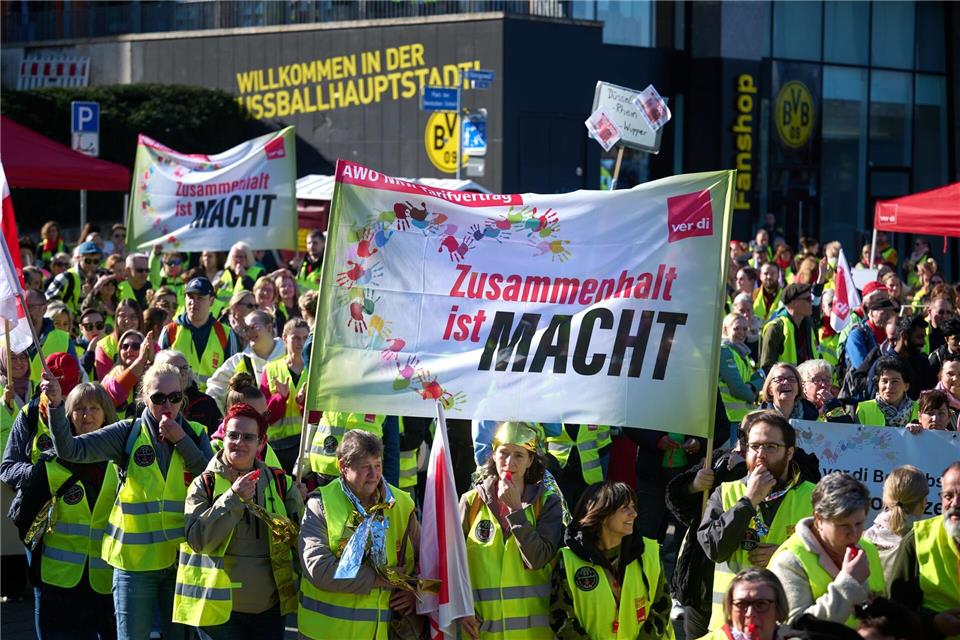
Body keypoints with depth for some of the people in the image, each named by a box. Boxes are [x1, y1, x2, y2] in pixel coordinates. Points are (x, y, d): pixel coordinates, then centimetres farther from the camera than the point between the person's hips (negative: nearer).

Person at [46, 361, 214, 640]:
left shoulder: (195, 434, 3)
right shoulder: (128, 433, -3)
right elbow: (70, 449, -13)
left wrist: (181, 440, -14)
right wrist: (56, 405, -27)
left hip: (182, 556, 2)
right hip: (135, 557, -2)